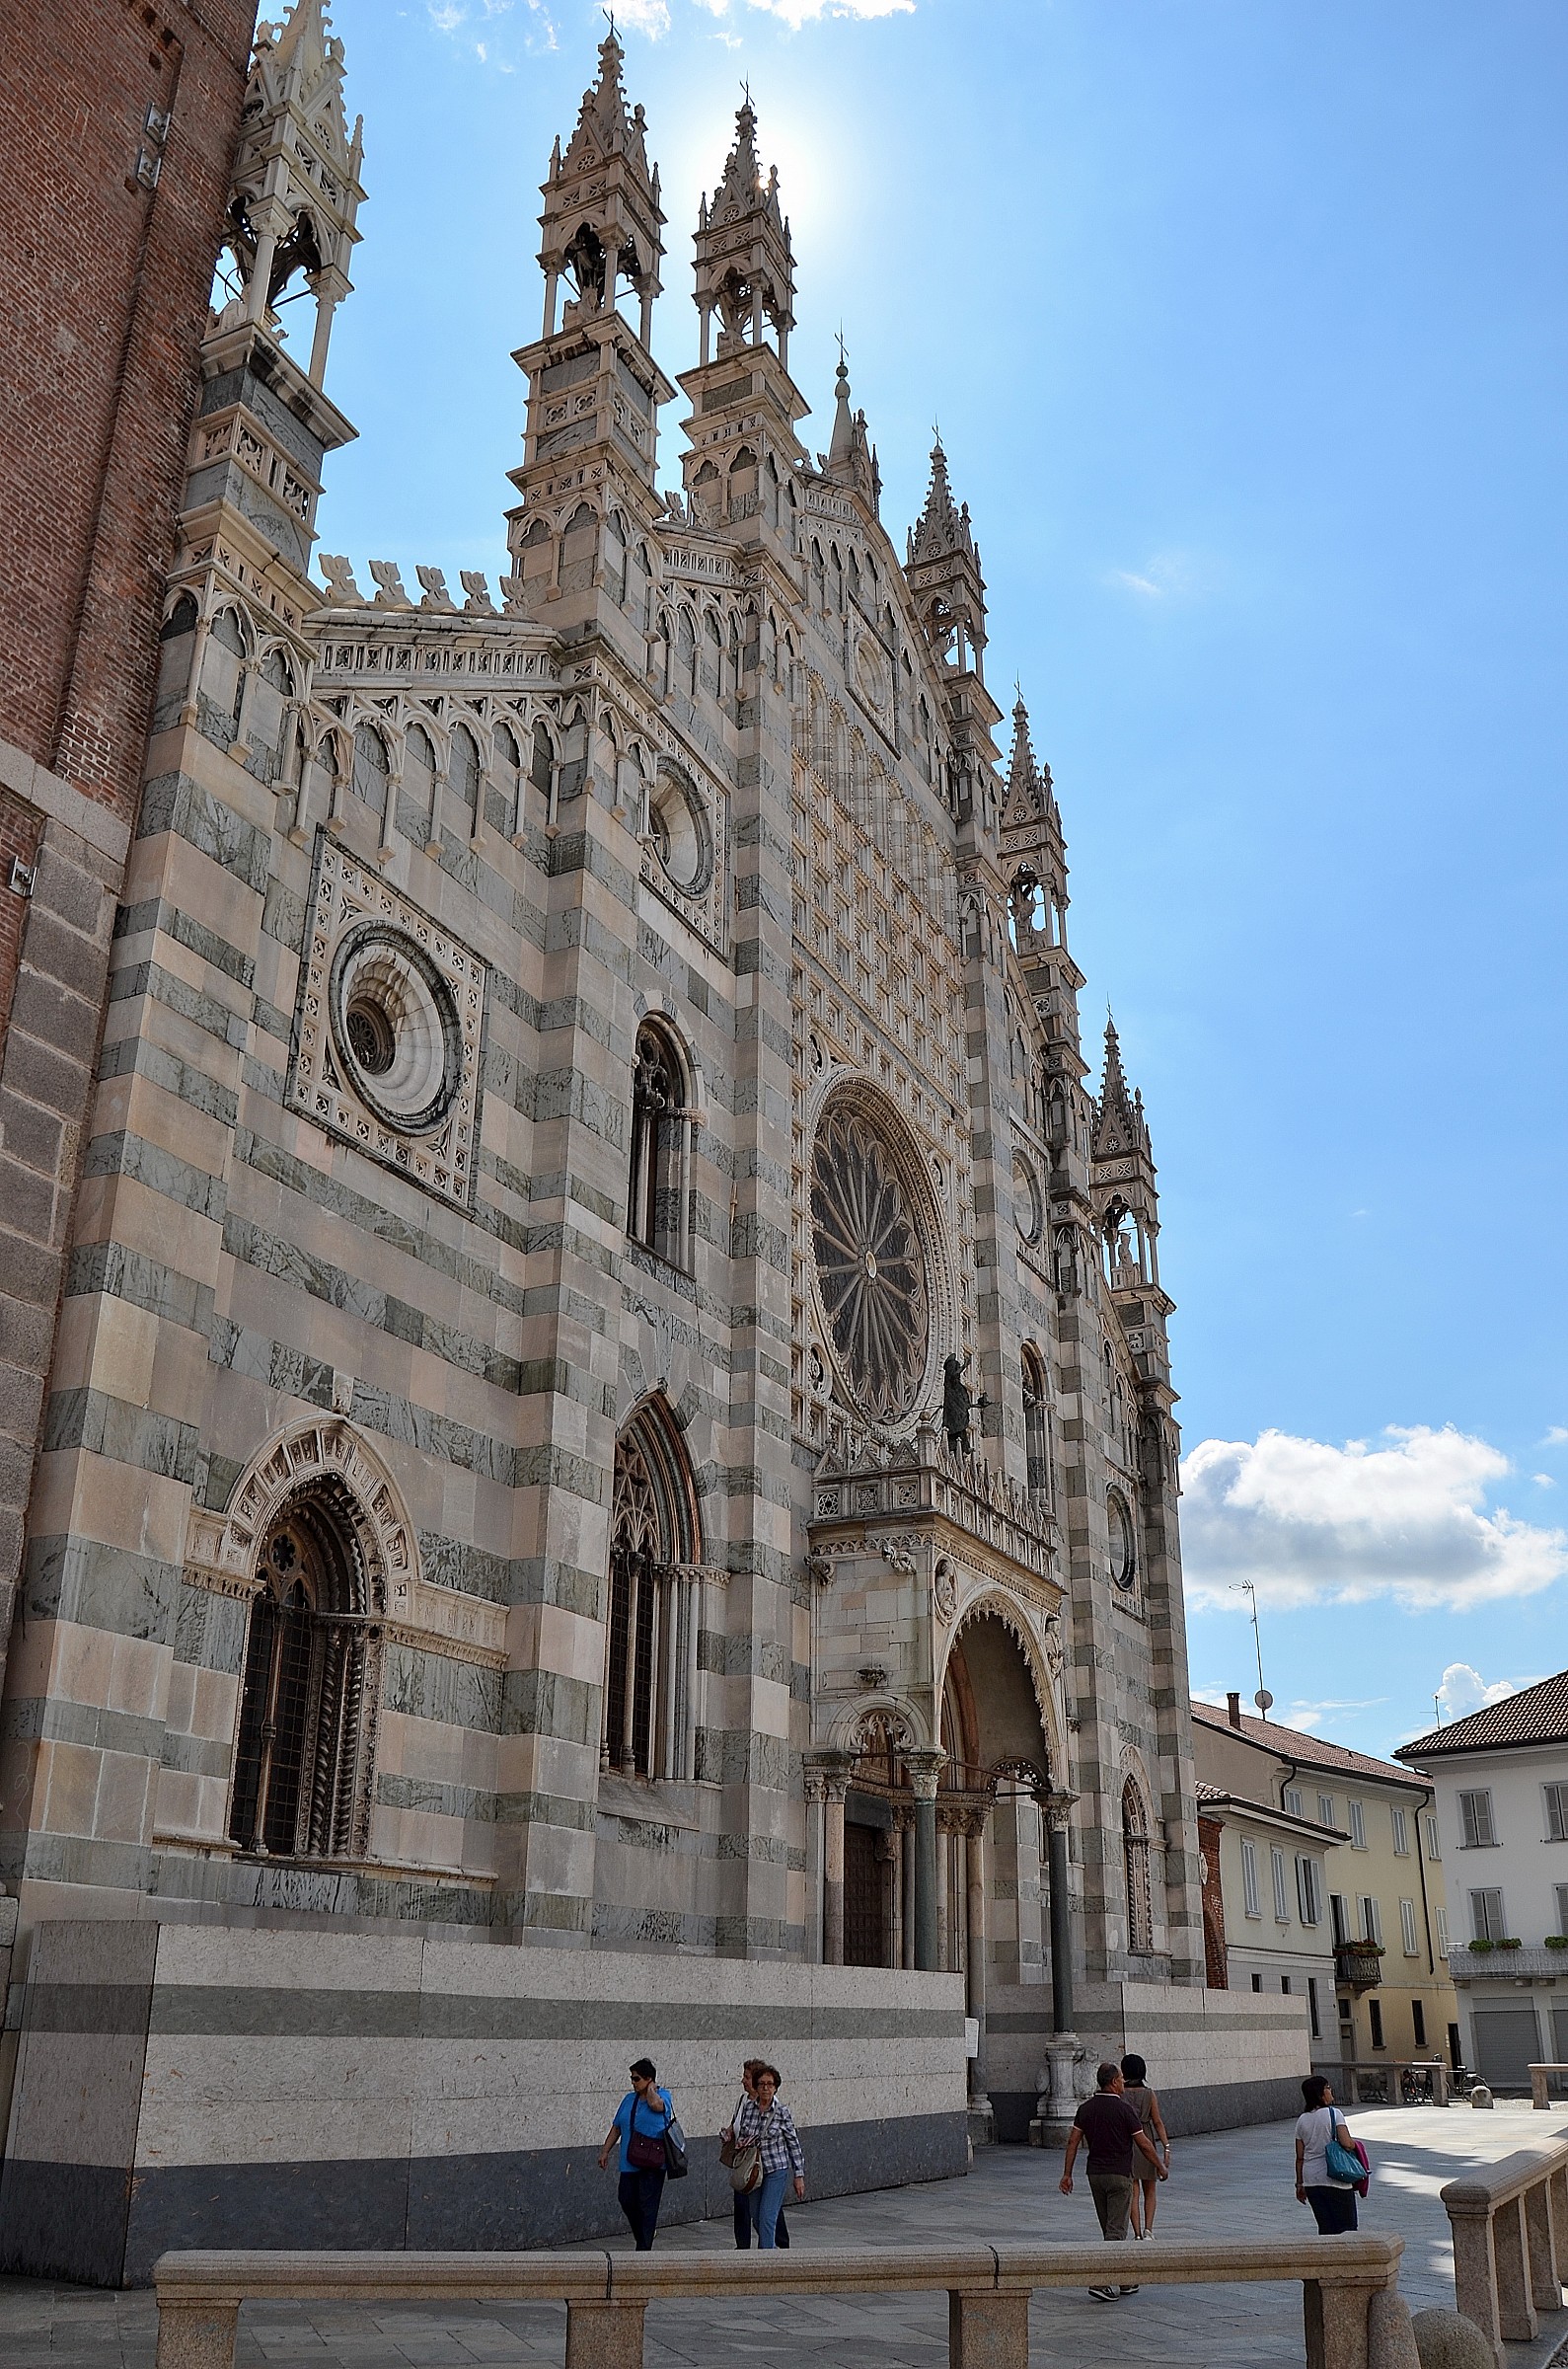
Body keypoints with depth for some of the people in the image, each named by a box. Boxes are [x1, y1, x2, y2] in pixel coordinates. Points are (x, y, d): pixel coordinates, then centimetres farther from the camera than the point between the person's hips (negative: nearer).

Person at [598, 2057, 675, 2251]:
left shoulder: (663, 2096, -3)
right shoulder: (629, 2099, 14)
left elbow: (656, 2104, -28)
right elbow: (616, 2127, 18)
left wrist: (651, 2088, -9)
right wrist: (605, 2151, 13)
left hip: (652, 2164, -6)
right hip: (630, 2163, 6)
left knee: (647, 2205, -4)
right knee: (627, 2202, 5)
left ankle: (644, 2249, 4)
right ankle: (642, 2241, 26)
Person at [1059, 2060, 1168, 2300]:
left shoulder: (1086, 2108, 4)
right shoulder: (1125, 2108, -13)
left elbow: (1073, 2140, 2)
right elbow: (1143, 2144, -9)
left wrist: (1067, 2174, 5)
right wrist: (1159, 2166, 6)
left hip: (1095, 2174, 6)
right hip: (1119, 2174, -6)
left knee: (1110, 2229, 16)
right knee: (1115, 2231, -3)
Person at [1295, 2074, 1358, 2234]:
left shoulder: (1302, 2120, 8)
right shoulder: (1333, 2113, -9)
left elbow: (1300, 2158, 9)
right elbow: (1346, 2143, -20)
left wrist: (1300, 2184, 16)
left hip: (1311, 2181, 5)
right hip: (1335, 2179, -5)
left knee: (1325, 2227, 12)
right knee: (1347, 2227, 5)